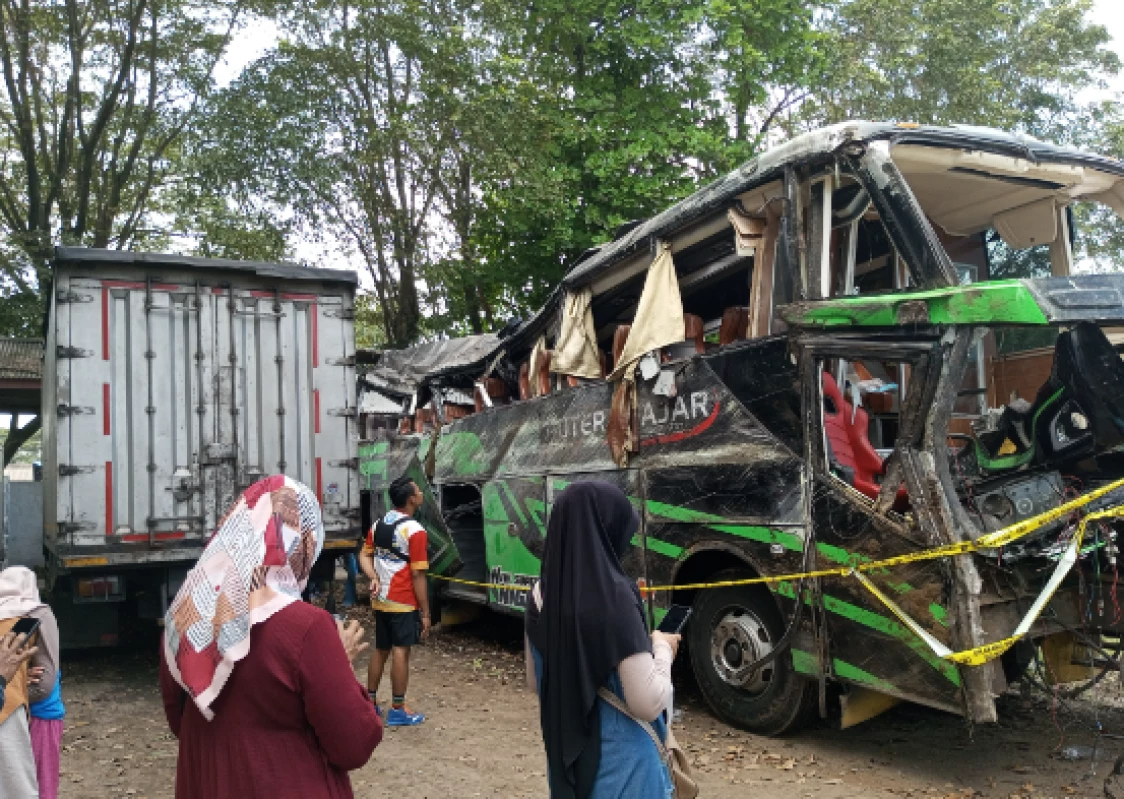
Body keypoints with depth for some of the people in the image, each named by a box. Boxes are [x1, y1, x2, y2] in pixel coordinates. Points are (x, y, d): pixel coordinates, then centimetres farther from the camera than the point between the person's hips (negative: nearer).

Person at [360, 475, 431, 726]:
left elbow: (364, 556, 9)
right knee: (401, 652, -2)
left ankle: (370, 702, 25)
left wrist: (374, 579, -6)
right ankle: (397, 710, 3)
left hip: (380, 601, 7)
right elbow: (417, 576, -15)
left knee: (380, 651, 17)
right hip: (403, 602, -7)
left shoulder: (378, 525, 9)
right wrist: (425, 613, -10)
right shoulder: (414, 531, -15)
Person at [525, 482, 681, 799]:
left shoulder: (541, 594, -3)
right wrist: (662, 648, -7)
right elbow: (648, 704, -23)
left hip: (564, 758, 7)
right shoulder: (613, 595, -24)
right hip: (619, 764, -6)